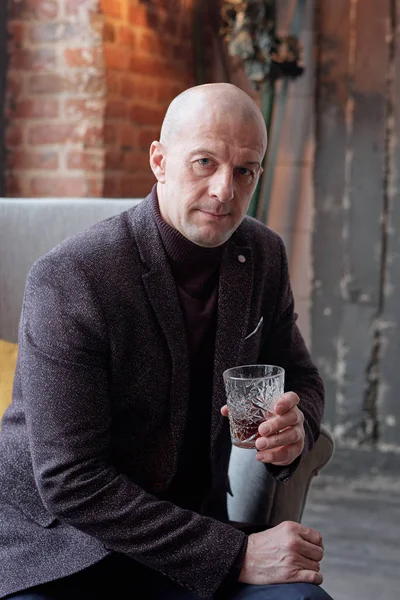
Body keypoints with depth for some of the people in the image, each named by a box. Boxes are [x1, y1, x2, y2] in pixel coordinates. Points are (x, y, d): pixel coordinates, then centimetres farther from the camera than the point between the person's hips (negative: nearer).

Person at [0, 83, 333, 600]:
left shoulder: (263, 255, 1)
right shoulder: (67, 279, -19)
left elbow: (300, 379, 16)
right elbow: (71, 482, -20)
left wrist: (295, 427, -10)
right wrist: (235, 556, -22)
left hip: (194, 528, 5)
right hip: (55, 544, -4)